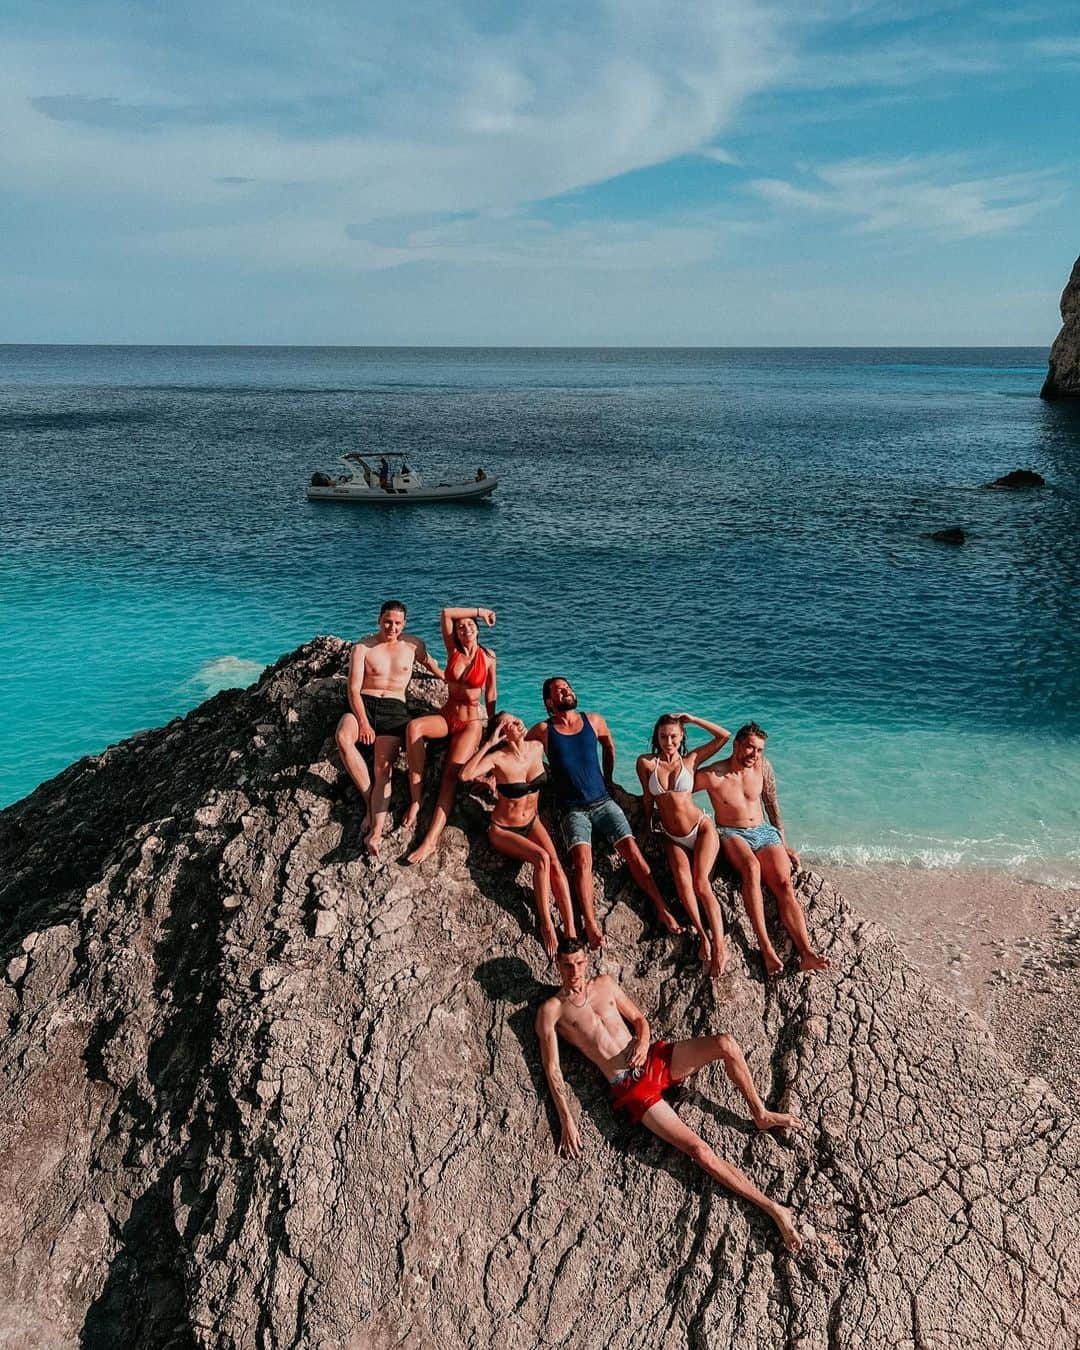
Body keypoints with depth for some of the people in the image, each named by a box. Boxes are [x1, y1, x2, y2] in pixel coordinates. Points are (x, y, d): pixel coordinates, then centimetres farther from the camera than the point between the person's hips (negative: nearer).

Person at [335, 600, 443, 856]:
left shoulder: (413, 644, 11)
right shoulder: (363, 647, 2)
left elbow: (430, 663, 35)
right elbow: (354, 689, -6)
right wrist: (363, 723, -19)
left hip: (394, 709, 1)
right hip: (363, 703, -1)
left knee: (383, 767, -22)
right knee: (343, 737, -36)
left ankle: (376, 832, -37)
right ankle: (370, 799, -26)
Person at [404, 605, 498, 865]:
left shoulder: (488, 657, 1)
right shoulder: (453, 651, 5)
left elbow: (490, 693, 9)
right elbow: (446, 613, -4)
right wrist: (479, 610, 3)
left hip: (472, 721, -3)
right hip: (447, 715, 3)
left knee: (451, 775, -23)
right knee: (414, 726, -32)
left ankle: (431, 840, -37)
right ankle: (416, 799, -32)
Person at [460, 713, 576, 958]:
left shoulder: (537, 748, -6)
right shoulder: (498, 758, -21)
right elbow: (465, 775, -40)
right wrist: (490, 743, -35)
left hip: (532, 822, 4)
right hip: (503, 830, -4)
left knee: (555, 863, -22)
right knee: (541, 858, -29)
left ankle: (570, 932, -26)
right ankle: (546, 926, -18)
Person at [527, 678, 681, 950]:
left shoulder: (594, 721, 6)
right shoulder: (543, 730, -3)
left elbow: (609, 747, 23)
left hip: (603, 801, 3)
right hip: (572, 809, -3)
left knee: (632, 851, -11)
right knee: (582, 859, -25)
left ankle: (662, 909, -7)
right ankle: (590, 924, -29)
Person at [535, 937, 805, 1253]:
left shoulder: (604, 983, 15)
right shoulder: (551, 1010, 1)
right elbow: (552, 1069, -3)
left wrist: (643, 1042, -5)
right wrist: (566, 1120, -12)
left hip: (656, 1058, 5)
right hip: (632, 1089, -5)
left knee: (726, 1044, -20)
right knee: (698, 1149, -21)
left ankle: (761, 1115, 3)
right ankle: (773, 1208, -14)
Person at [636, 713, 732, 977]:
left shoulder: (690, 759, 1)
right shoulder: (646, 763, 1)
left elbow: (724, 736, -3)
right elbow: (648, 798, 10)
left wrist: (692, 719, -2)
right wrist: (647, 827, 16)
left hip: (701, 829, -1)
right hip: (673, 838, 2)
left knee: (700, 883, -20)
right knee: (682, 882, -25)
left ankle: (720, 945, -21)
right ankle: (703, 936, -18)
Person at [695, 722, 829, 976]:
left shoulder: (762, 766, 2)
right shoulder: (712, 776, -10)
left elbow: (772, 804, 13)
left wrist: (783, 845, 14)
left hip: (764, 832, 4)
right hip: (732, 834, -4)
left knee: (784, 884, -20)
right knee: (752, 867, -36)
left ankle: (806, 953, -32)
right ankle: (765, 947, -41)